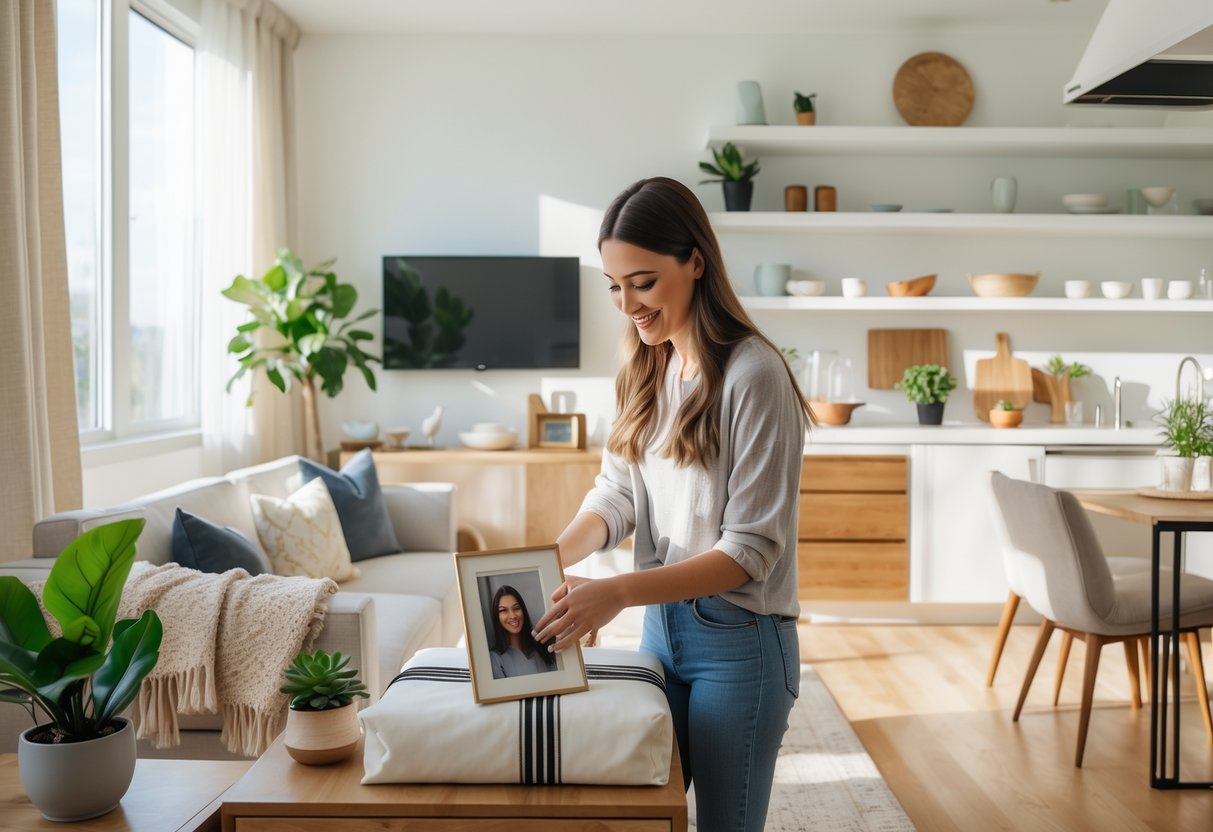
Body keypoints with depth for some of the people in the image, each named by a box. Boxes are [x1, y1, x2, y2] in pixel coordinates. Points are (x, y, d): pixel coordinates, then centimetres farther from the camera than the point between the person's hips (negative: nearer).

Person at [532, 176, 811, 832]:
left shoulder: (752, 375, -19)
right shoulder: (646, 372, 5)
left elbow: (752, 548, -21)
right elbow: (617, 491, 2)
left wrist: (619, 592, -30)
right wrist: (552, 557, -18)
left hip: (739, 641, -6)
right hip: (661, 624, 6)